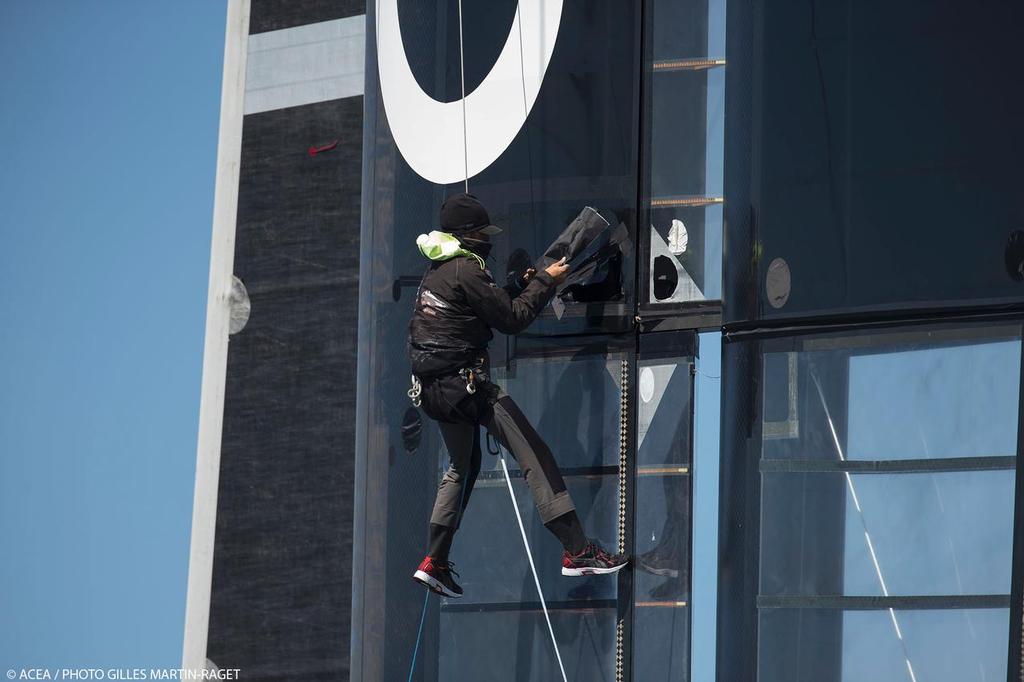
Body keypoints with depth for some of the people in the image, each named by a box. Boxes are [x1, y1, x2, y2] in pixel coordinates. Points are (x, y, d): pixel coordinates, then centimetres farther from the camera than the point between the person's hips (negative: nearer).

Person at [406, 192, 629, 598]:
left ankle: (435, 563, 20)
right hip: (464, 382, -10)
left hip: (432, 388, 10)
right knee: (535, 457, -9)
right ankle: (576, 550, -16)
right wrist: (546, 282, -1)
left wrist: (523, 284, 17)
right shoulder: (465, 270, -12)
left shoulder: (436, 271, 17)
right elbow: (512, 320, -11)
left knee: (462, 467, 24)